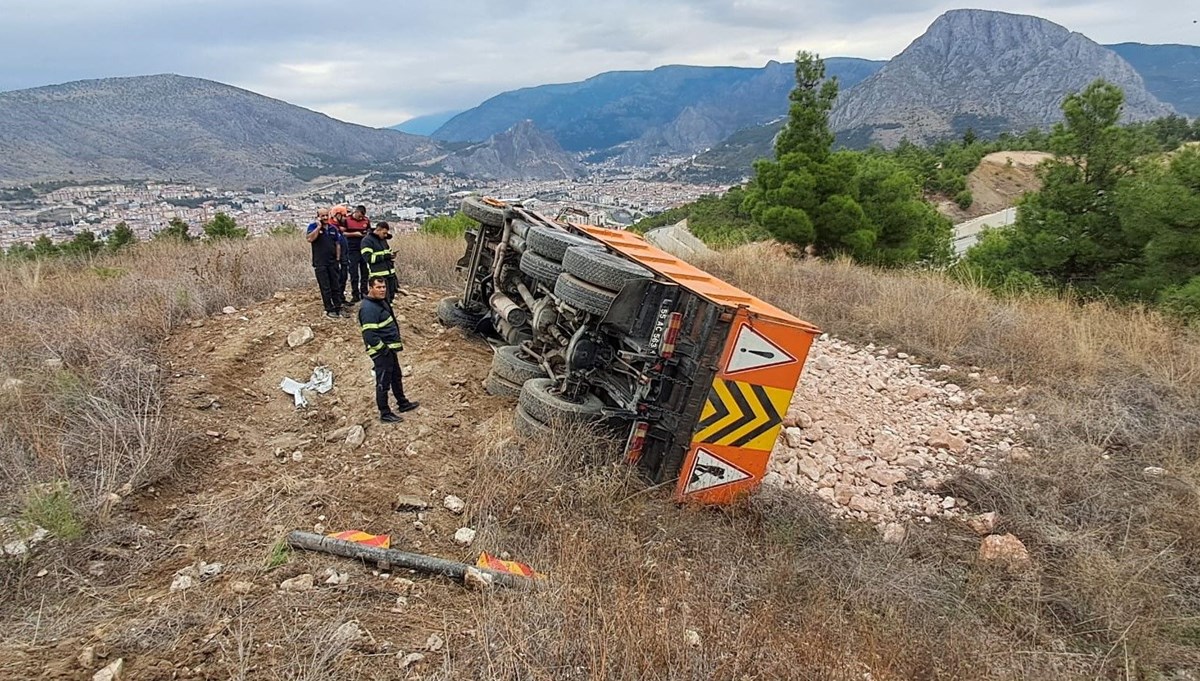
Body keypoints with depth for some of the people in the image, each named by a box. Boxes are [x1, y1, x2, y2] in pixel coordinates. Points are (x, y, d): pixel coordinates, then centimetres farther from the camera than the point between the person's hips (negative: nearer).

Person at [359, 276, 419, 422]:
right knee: (383, 383, 3)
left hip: (390, 349, 10)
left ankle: (403, 403, 41)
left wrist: (397, 342, 15)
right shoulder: (369, 309, -25)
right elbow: (369, 335, -30)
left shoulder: (381, 302, 7)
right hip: (381, 352, -10)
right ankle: (385, 414, 16)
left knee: (396, 377, 24)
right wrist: (384, 349, -20)